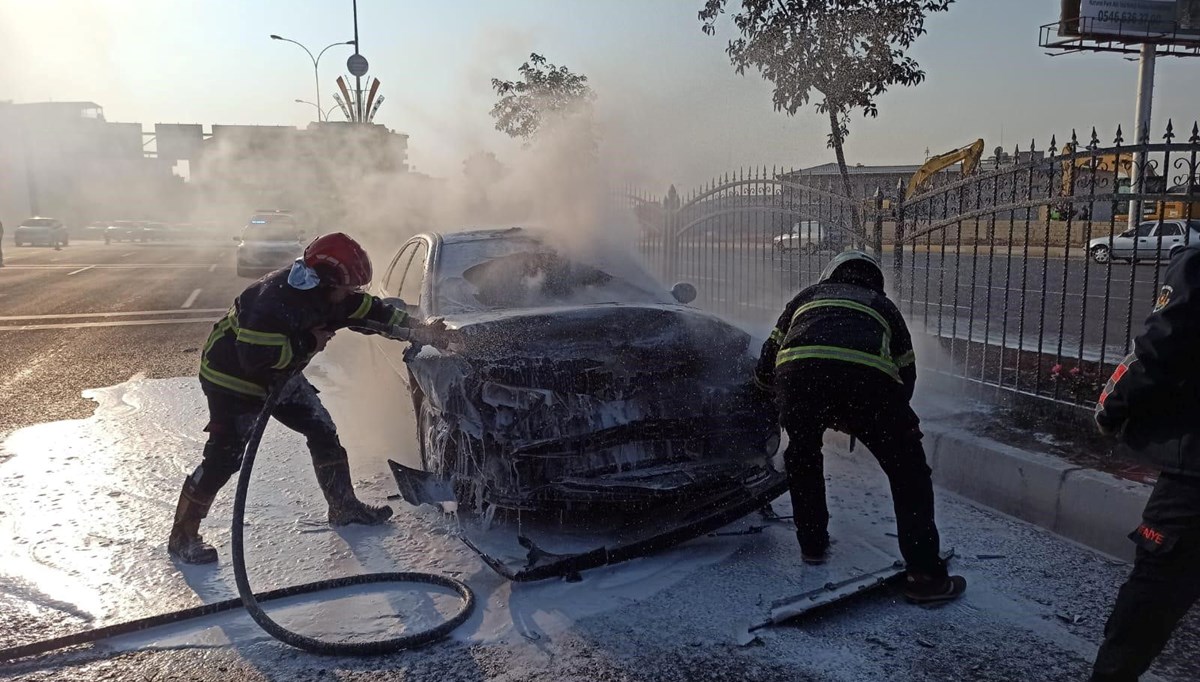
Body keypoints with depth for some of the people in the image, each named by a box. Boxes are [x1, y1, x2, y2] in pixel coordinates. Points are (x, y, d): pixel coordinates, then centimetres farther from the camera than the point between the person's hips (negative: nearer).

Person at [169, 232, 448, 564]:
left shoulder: (324, 292, -11)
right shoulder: (273, 299, -36)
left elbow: (370, 310, 0)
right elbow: (256, 357, -37)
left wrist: (416, 328, -6)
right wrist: (308, 343, -27)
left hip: (279, 376, 8)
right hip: (233, 381, -8)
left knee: (323, 431, 7)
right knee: (224, 458, -7)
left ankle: (344, 508, 19)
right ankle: (183, 535, 10)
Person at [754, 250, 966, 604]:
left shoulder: (809, 296, 38)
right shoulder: (883, 306, 37)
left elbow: (765, 368, 34)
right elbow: (906, 377, 36)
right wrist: (857, 420, 48)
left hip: (798, 369, 1)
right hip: (868, 374, -1)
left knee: (802, 455, 29)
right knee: (908, 471, 17)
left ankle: (812, 544, 37)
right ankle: (925, 574, 15)